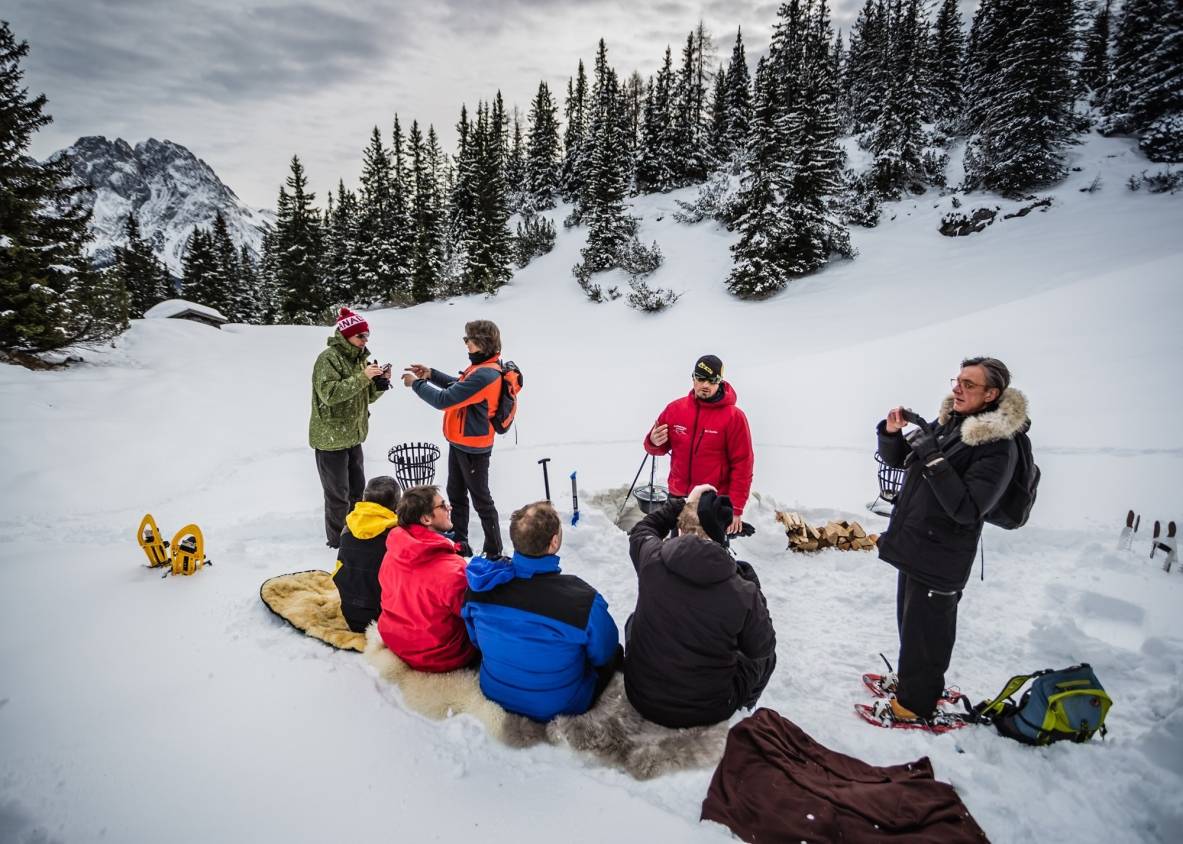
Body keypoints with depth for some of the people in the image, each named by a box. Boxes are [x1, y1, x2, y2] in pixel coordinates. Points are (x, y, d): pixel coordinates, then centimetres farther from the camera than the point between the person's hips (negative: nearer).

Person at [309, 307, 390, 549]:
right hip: (330, 438, -8)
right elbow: (329, 393, -28)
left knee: (357, 490, 18)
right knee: (338, 495, 1)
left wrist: (380, 383, -5)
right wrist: (362, 377, -29)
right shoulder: (328, 358, -16)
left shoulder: (359, 357, 10)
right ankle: (338, 542, 17)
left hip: (353, 436, 8)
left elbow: (367, 396, 14)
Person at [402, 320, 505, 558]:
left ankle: (494, 553, 17)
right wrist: (431, 374, 6)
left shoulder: (485, 375, -28)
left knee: (481, 500, 3)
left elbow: (444, 400, -27)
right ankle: (459, 544, 35)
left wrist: (416, 383, -13)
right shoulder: (482, 367, 3)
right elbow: (458, 387, 18)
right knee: (455, 494, 20)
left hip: (473, 448, -10)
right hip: (460, 443, 10)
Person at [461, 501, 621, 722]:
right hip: (558, 707, -4)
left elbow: (476, 640, -1)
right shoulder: (584, 602, -35)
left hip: (494, 693, 5)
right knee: (615, 652, 21)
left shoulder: (482, 583, -21)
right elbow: (604, 655, -14)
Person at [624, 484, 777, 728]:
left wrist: (682, 503, 6)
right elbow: (762, 648, -4)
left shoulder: (652, 558, -19)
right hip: (707, 711, -1)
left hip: (642, 698, 2)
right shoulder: (744, 593, -23)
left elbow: (641, 530, 6)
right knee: (766, 658, 25)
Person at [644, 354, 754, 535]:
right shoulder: (675, 408, 0)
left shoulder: (733, 416, -11)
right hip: (677, 499, 4)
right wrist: (654, 442, -13)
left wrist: (736, 508, -13)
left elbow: (742, 464, -10)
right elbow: (660, 448, 12)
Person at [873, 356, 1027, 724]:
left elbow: (966, 509, -25)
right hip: (911, 545, 8)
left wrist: (934, 461, -30)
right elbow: (896, 459, 12)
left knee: (925, 631, 8)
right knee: (909, 620, 24)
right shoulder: (945, 424, 4)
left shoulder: (999, 447, -19)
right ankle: (911, 677, 45)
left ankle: (915, 701, 27)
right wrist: (892, 432, -9)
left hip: (939, 558, -8)